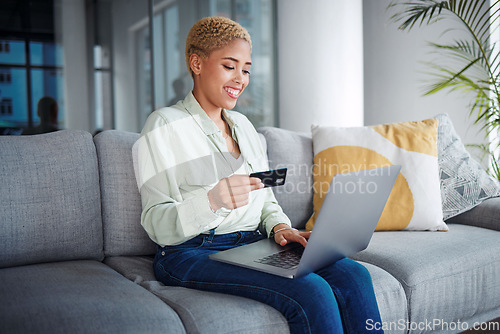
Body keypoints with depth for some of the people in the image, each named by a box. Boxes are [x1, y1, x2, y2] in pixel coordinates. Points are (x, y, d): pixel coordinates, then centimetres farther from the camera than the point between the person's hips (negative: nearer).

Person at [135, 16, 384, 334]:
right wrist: (212, 201, -29)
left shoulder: (243, 125, 19)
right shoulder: (165, 125, -4)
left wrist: (280, 226, -2)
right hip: (193, 254, -6)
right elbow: (157, 224, -10)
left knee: (354, 276, -18)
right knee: (311, 291, -28)